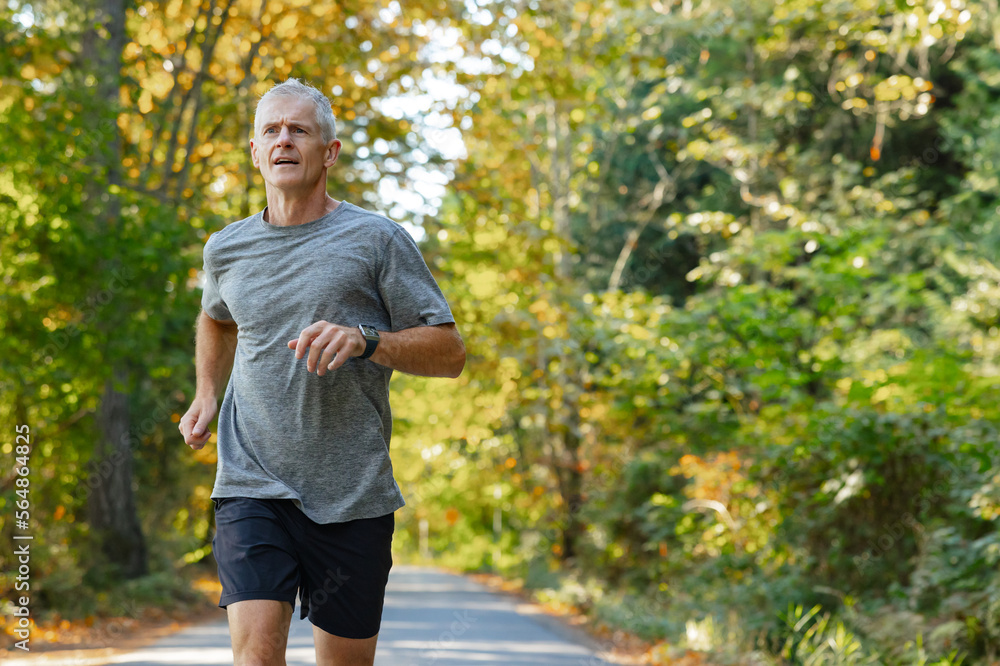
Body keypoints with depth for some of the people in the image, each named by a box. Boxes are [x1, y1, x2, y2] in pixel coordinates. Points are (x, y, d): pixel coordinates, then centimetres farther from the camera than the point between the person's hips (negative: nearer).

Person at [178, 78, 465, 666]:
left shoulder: (378, 240, -2)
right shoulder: (227, 249, 10)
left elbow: (450, 353, -3)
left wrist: (364, 339, -19)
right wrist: (207, 395, 19)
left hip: (353, 492, -1)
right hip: (252, 485, 1)